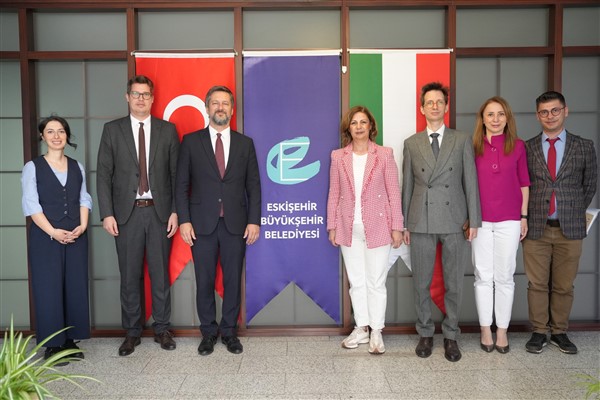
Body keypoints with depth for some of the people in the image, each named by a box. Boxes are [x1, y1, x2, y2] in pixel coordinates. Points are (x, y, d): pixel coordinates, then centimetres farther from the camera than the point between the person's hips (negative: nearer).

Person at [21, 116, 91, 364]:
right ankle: (52, 345, 8)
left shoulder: (77, 167, 12)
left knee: (76, 287, 5)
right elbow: (31, 204, -6)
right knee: (49, 288, -1)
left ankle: (70, 340, 16)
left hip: (76, 237, 4)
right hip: (45, 237, -3)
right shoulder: (33, 167, 1)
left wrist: (82, 226, -7)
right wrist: (53, 232, -16)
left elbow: (84, 199, 9)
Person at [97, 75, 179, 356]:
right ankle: (132, 332, 20)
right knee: (129, 276, 7)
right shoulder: (112, 130, 5)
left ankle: (162, 329, 20)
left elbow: (176, 173, 4)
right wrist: (107, 213, -6)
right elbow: (104, 174, 2)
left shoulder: (168, 130, 6)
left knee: (160, 273, 7)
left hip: (159, 212, 0)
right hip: (126, 213, 0)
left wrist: (175, 211, -2)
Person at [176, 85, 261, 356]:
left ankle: (229, 331, 22)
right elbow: (181, 185, 2)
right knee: (205, 281, 6)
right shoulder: (191, 141, 4)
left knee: (233, 280, 7)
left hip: (235, 223, 1)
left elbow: (253, 186, 6)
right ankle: (208, 332, 22)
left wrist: (254, 221, -2)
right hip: (202, 223, -1)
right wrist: (184, 220, -6)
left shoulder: (245, 143, 8)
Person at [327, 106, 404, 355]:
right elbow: (334, 194, 7)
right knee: (356, 281, 12)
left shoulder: (384, 155, -1)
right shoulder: (338, 157, 5)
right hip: (349, 228, 3)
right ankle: (361, 329, 25)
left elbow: (394, 193, -2)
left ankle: (376, 332, 18)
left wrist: (397, 227, -4)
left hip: (377, 226, -2)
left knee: (376, 282, 5)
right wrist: (332, 226, 5)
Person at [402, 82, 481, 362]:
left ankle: (450, 336, 22)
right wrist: (405, 223, 5)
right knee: (421, 283, 8)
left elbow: (470, 181, 3)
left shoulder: (462, 140, 6)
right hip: (421, 222, 1)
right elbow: (407, 185, 8)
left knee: (454, 283, 7)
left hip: (455, 221, 0)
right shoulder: (411, 144, 8)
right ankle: (425, 333, 24)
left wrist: (474, 220, -3)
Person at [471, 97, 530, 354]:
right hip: (480, 219, 0)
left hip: (509, 220, 0)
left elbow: (523, 183, 7)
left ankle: (502, 331, 20)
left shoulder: (517, 146, 2)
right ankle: (486, 330, 20)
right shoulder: (473, 147, 1)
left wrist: (524, 216, 5)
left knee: (504, 277, 7)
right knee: (483, 277, 7)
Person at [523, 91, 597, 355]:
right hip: (536, 228, 0)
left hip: (569, 229, 1)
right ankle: (539, 333, 19)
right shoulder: (526, 148, 3)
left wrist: (575, 214, 8)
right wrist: (524, 219, 2)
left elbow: (590, 185, 11)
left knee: (564, 286, 9)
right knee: (537, 285, 6)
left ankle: (559, 332, 25)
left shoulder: (584, 147, 4)